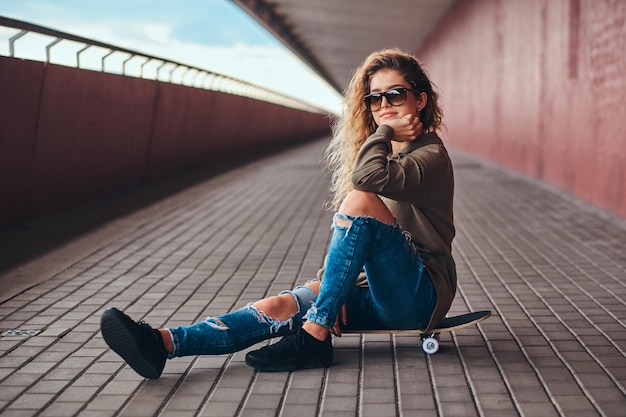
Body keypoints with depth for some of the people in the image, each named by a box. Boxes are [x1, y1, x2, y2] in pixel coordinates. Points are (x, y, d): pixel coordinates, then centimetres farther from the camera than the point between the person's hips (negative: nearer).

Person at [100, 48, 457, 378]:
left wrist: (386, 131, -10)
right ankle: (162, 343, -33)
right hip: (375, 292, 7)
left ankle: (314, 336, -27)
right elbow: (347, 230, 11)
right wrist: (330, 283, -8)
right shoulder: (382, 152, 17)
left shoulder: (431, 156, -8)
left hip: (420, 297, -7)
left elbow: (368, 175, -31)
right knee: (281, 307, -18)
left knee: (361, 198, -28)